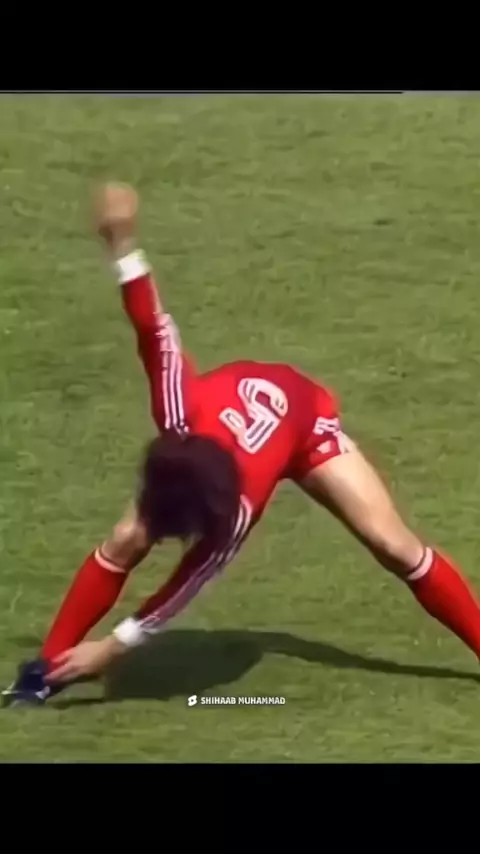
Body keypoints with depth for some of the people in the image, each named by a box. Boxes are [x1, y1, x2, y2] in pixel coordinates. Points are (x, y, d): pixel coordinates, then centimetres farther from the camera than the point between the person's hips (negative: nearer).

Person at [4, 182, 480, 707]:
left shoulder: (238, 510, -43)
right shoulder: (181, 417, -41)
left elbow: (182, 591, -32)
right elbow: (154, 331, -43)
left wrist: (111, 648, -28)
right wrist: (122, 242, -50)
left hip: (301, 418, -3)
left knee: (392, 544, -13)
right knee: (125, 541, -11)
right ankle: (48, 668, -3)